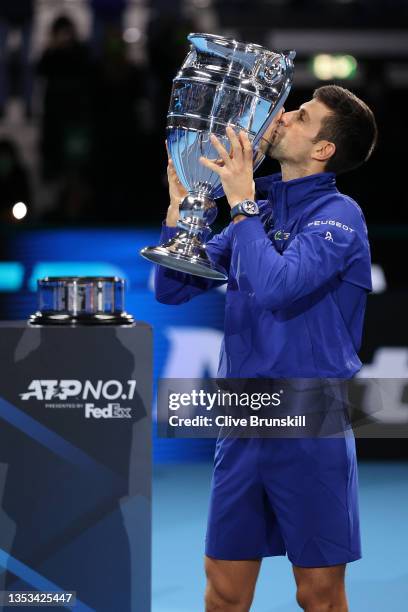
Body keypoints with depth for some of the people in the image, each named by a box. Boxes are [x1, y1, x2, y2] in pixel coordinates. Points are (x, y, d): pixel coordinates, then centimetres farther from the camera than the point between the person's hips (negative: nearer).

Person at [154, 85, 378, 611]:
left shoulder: (337, 216, -10)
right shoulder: (257, 210, 11)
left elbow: (274, 286, -28)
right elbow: (172, 288, 10)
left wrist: (241, 199, -20)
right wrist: (180, 203, -1)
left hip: (310, 428, -6)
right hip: (243, 423, 6)